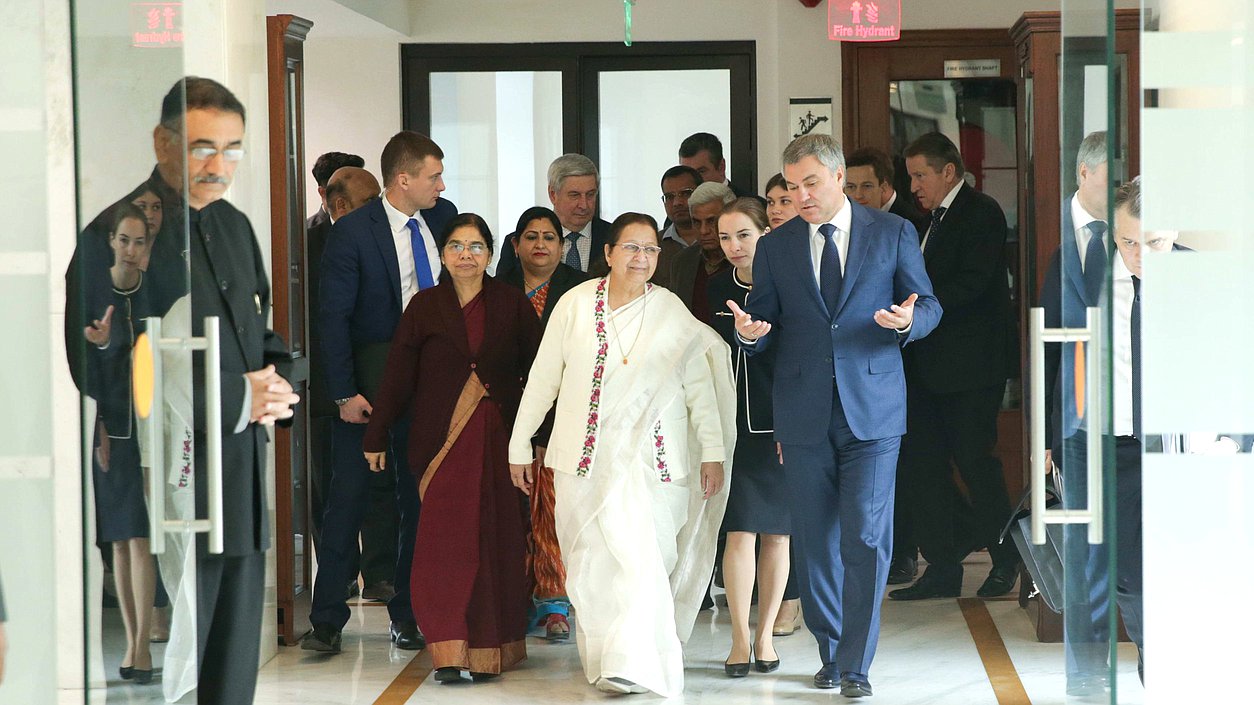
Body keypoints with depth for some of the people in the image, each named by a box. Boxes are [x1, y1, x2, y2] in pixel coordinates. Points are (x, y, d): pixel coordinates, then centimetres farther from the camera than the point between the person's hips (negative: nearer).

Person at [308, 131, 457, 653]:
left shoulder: (443, 217, 5)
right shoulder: (351, 233, -10)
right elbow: (333, 317, -9)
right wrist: (345, 392, -14)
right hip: (371, 384, -5)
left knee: (420, 498, 8)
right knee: (349, 496, -3)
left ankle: (407, 615, 16)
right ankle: (327, 620, 4)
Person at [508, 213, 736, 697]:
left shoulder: (671, 312, 2)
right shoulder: (576, 304, 2)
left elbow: (699, 385, 6)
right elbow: (543, 378, 7)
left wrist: (713, 451, 2)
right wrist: (520, 445, 9)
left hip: (648, 457, -1)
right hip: (585, 454, 1)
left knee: (640, 557, -10)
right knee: (591, 562, 2)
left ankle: (635, 665, -10)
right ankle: (602, 661, 10)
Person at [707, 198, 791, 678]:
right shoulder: (717, 289, 3)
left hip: (780, 427, -1)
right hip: (733, 426, 1)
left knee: (775, 534, 6)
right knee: (740, 532, -5)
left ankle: (765, 636, 16)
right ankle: (740, 640, 0)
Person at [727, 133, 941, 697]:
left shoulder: (893, 234, 5)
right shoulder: (774, 248, 9)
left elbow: (929, 305, 7)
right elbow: (763, 326, 10)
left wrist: (909, 319, -15)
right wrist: (749, 332, -14)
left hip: (872, 410, -2)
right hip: (804, 415, 2)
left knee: (866, 538, -8)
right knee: (815, 542, 8)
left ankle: (856, 664, -3)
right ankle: (830, 653, 22)